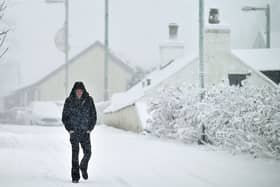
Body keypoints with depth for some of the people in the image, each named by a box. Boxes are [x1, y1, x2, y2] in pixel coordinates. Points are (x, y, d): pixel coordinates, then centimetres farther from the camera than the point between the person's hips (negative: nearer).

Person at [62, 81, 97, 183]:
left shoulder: (89, 100, 0)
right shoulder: (69, 101, -2)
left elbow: (93, 115, 6)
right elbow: (64, 116, 3)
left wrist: (90, 128, -2)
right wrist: (69, 129, -6)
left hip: (85, 131, 2)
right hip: (74, 131, -2)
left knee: (88, 152, -1)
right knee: (75, 153, -8)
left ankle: (83, 167, 30)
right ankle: (75, 177, -4)